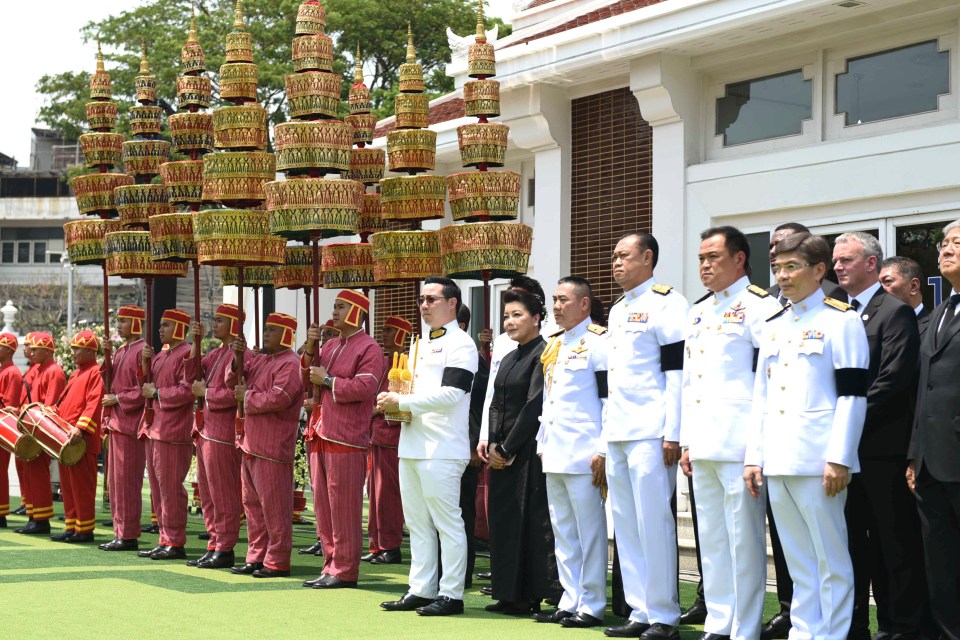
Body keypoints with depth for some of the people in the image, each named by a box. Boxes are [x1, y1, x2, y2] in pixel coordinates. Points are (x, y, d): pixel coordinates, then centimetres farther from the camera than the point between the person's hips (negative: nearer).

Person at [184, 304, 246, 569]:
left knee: (223, 495, -3)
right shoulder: (214, 354, 16)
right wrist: (195, 345, 4)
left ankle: (225, 550, 3)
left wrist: (205, 392, -10)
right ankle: (214, 546, 20)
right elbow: (192, 378, 10)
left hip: (224, 435, -9)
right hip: (206, 432, 9)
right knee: (207, 494, 13)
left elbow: (233, 394, -22)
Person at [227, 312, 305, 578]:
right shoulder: (260, 359, 16)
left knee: (274, 506, -4)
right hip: (251, 444, 10)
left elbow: (278, 398, -24)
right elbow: (234, 380, 14)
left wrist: (247, 396, -12)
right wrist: (238, 357, -4)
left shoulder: (290, 364, -12)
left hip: (272, 448, -9)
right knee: (252, 503, 14)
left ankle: (277, 562, 1)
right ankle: (256, 557, 22)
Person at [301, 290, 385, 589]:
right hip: (323, 436, 8)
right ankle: (331, 565, 18)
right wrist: (310, 349, 2)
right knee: (324, 505, 11)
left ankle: (345, 570, 0)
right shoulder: (331, 346, 18)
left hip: (347, 441, -8)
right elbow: (310, 379, 16)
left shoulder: (369, 349, -7)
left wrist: (327, 380, -12)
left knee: (344, 507, -5)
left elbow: (364, 387, -19)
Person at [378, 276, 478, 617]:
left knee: (446, 521, -4)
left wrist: (401, 401, -14)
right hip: (411, 444, 9)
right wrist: (393, 403, 5)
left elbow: (450, 394, -18)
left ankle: (451, 595, 1)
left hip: (442, 447, -9)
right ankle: (421, 591, 19)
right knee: (417, 522, 12)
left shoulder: (460, 344, -7)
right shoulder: (419, 344, 20)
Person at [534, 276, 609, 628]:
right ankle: (570, 601, 17)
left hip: (583, 455, -9)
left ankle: (592, 605, 2)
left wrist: (603, 452, -15)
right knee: (562, 531, 11)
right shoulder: (553, 345, 17)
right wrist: (542, 443, 19)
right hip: (554, 454, 9)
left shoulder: (598, 343, -8)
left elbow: (610, 400, -12)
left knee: (589, 529, -3)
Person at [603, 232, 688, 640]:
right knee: (626, 526, 8)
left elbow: (678, 371, -12)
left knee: (653, 524, -7)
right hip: (617, 435, 9)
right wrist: (605, 436, 18)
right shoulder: (617, 311, 19)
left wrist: (673, 434, -17)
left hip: (651, 434, -8)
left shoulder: (666, 303, -6)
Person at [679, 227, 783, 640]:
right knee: (711, 538, 12)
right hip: (703, 445, 8)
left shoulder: (759, 305, -4)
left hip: (739, 443, -8)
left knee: (744, 539, -4)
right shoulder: (698, 312, 19)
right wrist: (686, 442, 17)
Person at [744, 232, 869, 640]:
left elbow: (852, 395, -9)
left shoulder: (841, 320, -3)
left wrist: (839, 459, -14)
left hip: (817, 462, -7)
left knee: (831, 559, -1)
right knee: (797, 560, 11)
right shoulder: (773, 327, 17)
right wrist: (754, 458, 12)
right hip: (777, 463, 7)